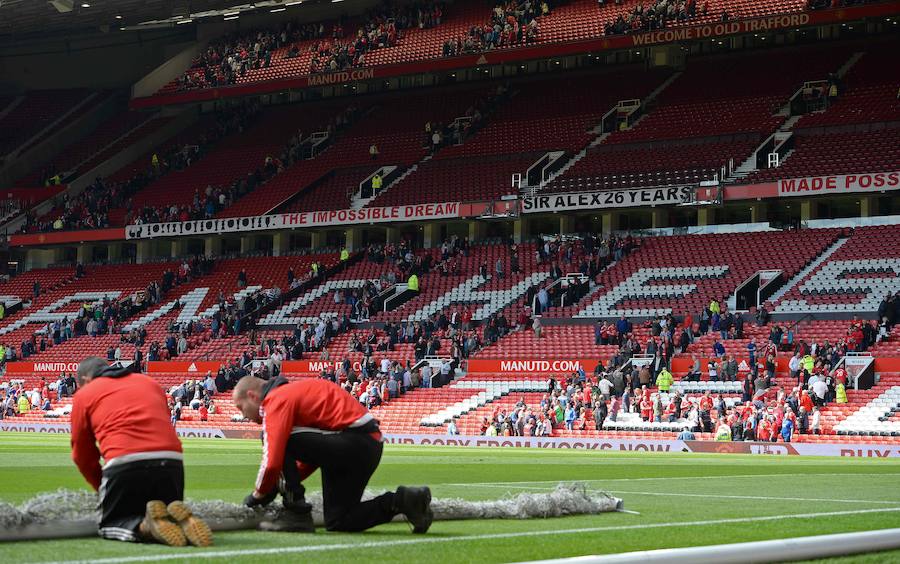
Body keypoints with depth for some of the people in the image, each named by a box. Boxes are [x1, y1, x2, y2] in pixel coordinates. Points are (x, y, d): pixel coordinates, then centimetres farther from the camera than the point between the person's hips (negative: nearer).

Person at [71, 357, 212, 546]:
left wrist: (101, 487, 35)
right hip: (172, 461, 4)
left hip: (124, 462, -4)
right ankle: (182, 520, -11)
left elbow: (82, 454, 20)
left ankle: (146, 527, -15)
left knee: (109, 525, 17)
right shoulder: (151, 383, 28)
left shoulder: (84, 394, 17)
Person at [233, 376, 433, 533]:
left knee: (279, 441, -13)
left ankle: (297, 514, -8)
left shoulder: (277, 400, -9)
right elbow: (312, 455, 25)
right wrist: (283, 484, 18)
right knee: (337, 522, 16)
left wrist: (259, 494, 0)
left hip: (354, 442, -10)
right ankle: (404, 501, 10)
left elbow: (273, 461, -18)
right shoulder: (290, 393, 22)